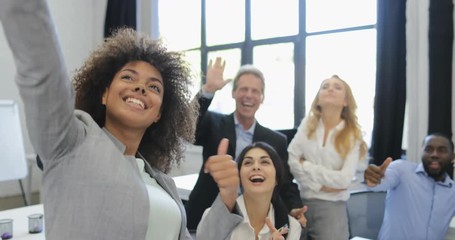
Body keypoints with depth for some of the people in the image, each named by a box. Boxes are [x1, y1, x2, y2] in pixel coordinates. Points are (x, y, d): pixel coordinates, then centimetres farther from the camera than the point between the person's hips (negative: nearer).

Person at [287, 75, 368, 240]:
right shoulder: (308, 124, 3)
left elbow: (344, 179, -12)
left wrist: (305, 166, -9)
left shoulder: (352, 135, -1)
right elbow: (291, 161, -7)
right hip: (300, 201, 2)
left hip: (331, 206, -1)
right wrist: (319, 186, -12)